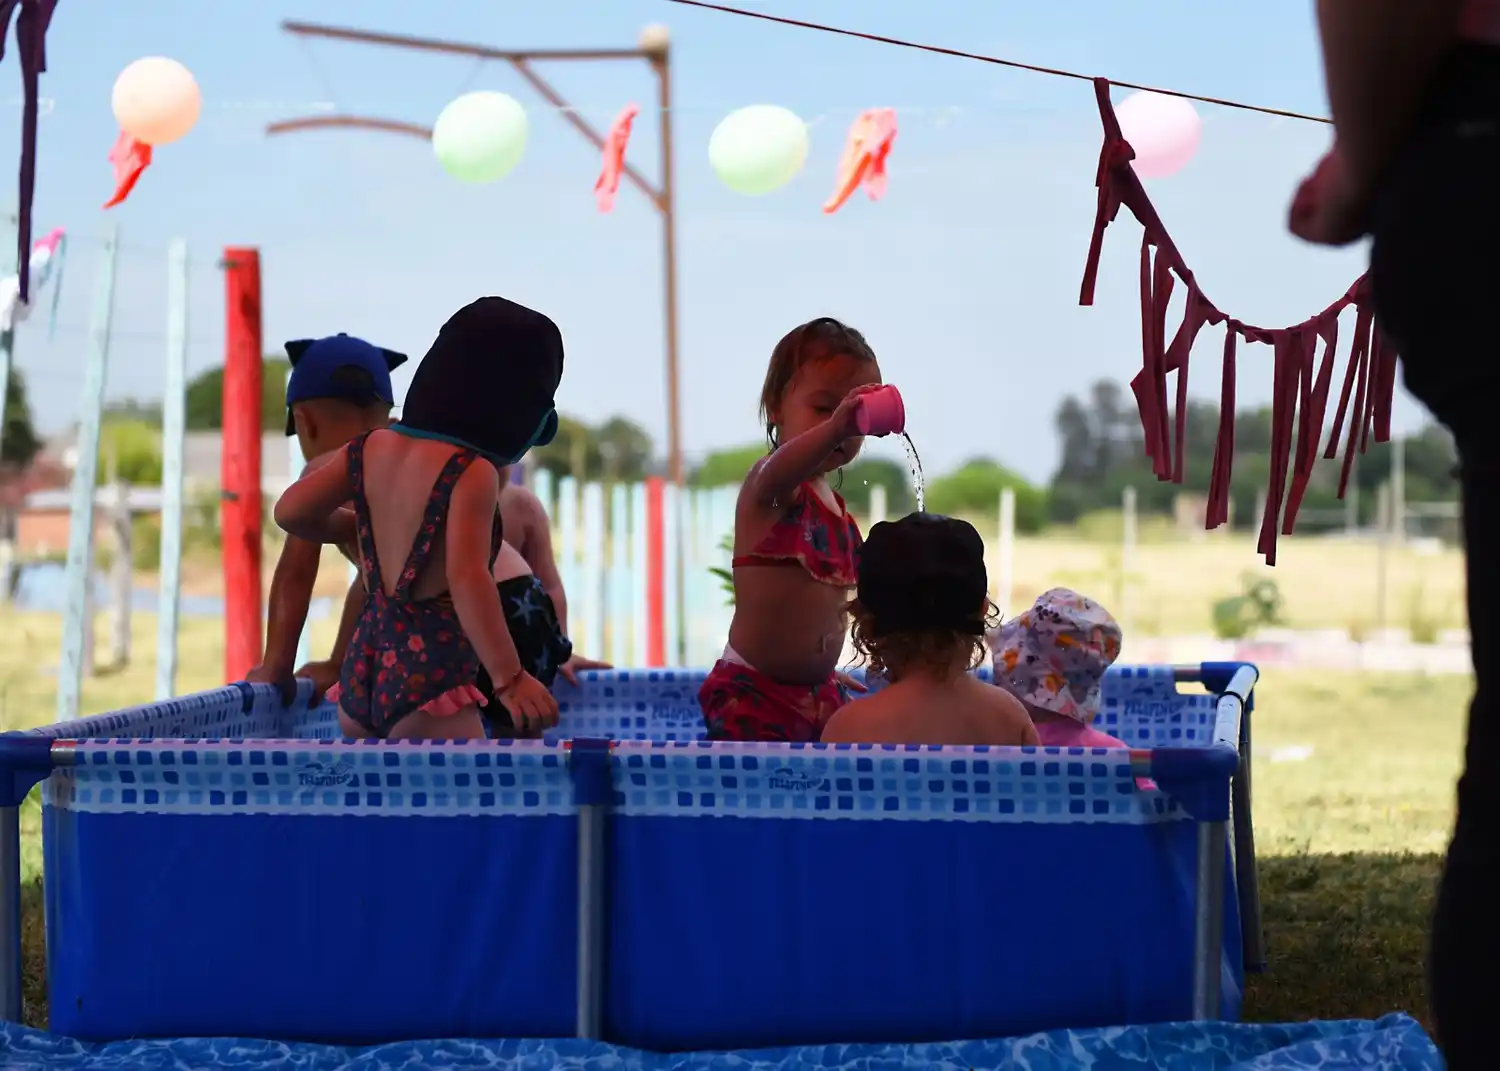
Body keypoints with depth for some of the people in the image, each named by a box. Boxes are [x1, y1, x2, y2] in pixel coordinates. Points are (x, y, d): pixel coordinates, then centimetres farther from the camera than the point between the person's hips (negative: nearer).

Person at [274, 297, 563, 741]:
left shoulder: (372, 448, 11)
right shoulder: (471, 473, -10)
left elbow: (292, 512, 15)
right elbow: (467, 578, -20)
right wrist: (510, 678, -22)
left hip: (362, 670, 8)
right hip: (428, 674, -8)